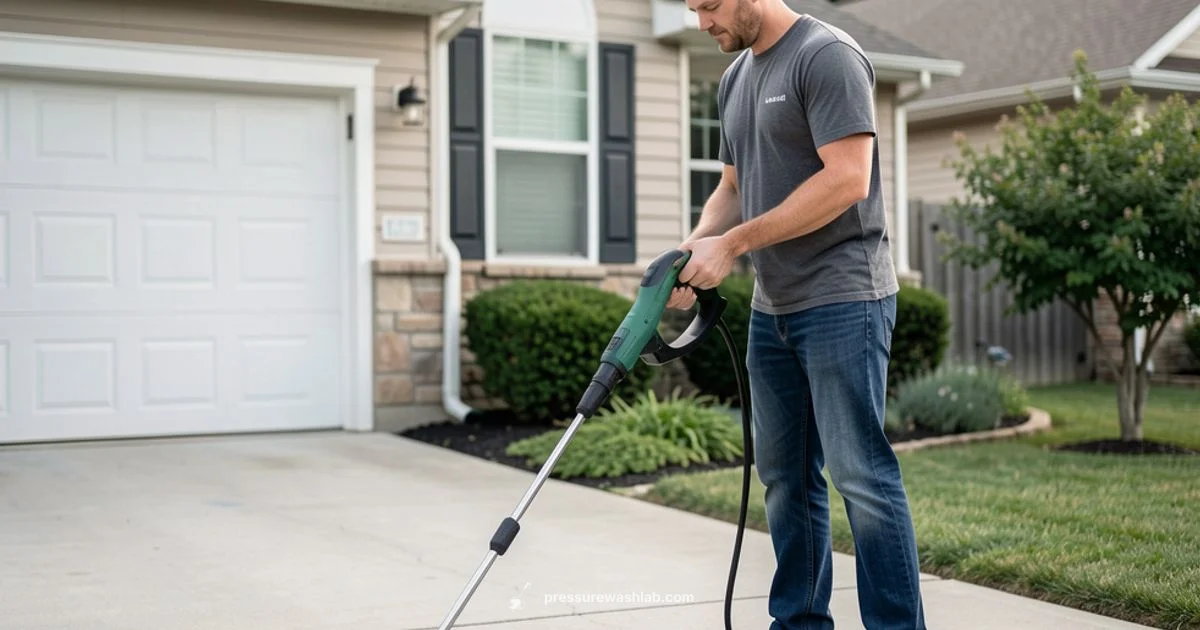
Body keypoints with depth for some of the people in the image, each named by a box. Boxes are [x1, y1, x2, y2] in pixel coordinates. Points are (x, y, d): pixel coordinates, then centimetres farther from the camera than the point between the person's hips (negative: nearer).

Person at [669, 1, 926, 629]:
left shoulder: (827, 55, -10)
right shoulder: (735, 78, 17)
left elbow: (847, 179, -19)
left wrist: (733, 244, -17)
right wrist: (693, 250, 1)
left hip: (842, 299, -8)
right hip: (771, 306, 9)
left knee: (859, 472, -8)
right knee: (784, 477, 11)